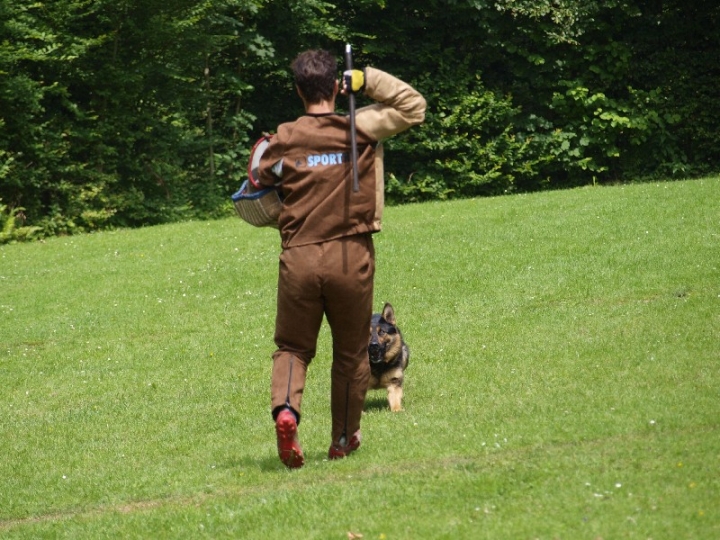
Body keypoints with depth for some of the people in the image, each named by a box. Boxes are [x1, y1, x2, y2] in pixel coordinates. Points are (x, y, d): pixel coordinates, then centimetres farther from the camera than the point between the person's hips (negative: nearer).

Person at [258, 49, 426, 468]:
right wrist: (366, 80, 4)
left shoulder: (282, 142, -1)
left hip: (299, 258, 0)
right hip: (351, 258, 0)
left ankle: (286, 409, -15)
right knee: (351, 352, 17)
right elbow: (414, 106, 7)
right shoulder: (361, 130, -3)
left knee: (293, 348, 14)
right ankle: (344, 439, 25)